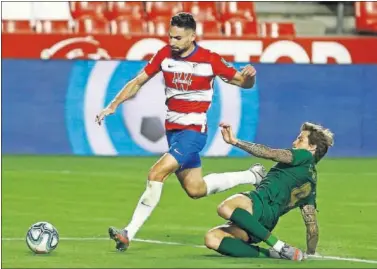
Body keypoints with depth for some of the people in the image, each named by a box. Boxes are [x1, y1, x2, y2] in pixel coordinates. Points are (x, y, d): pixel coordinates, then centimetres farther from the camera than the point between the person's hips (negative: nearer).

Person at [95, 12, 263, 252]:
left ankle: (129, 233, -15)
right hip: (173, 130, 6)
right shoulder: (165, 55, -1)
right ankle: (252, 176, 35)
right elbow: (138, 82, 7)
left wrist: (249, 77, -27)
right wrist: (113, 105, -4)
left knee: (156, 174, -21)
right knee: (195, 190, 15)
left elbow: (243, 83, -3)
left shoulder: (209, 60, -12)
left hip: (193, 130, -6)